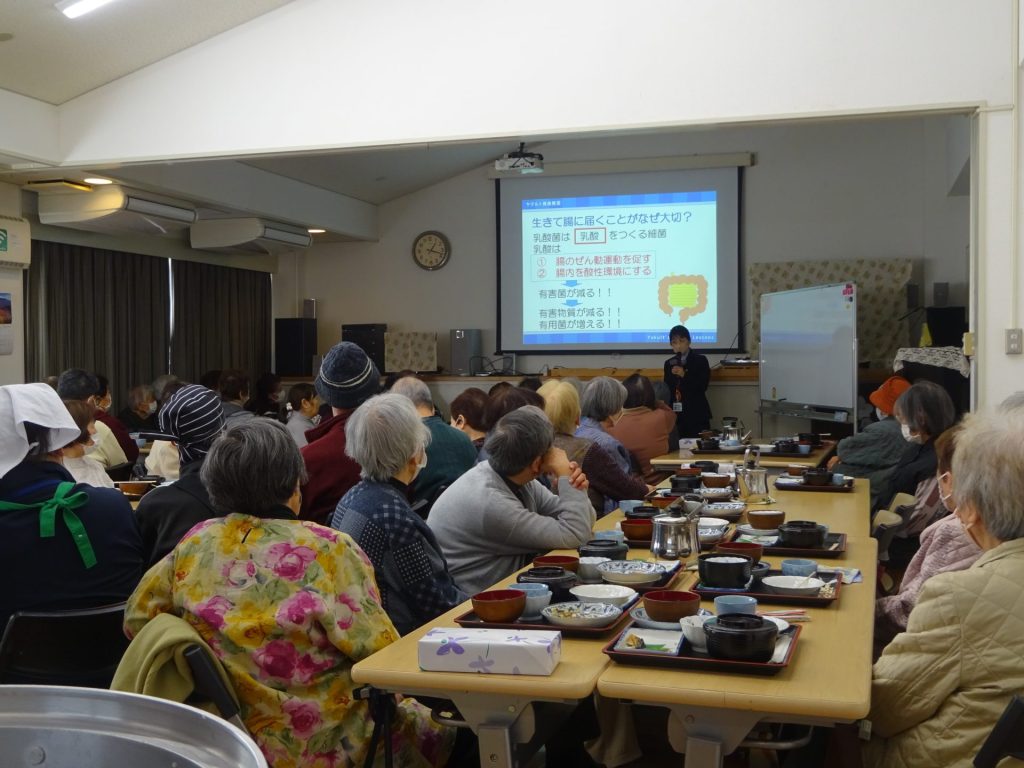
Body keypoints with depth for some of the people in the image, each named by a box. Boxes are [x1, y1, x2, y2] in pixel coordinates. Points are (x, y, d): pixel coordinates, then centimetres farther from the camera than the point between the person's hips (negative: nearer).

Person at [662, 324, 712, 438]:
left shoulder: (700, 360, 2)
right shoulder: (669, 363, 14)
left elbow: (703, 386, -8)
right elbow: (666, 390, 14)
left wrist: (684, 375, -17)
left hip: (697, 415, -3)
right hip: (676, 415, 3)